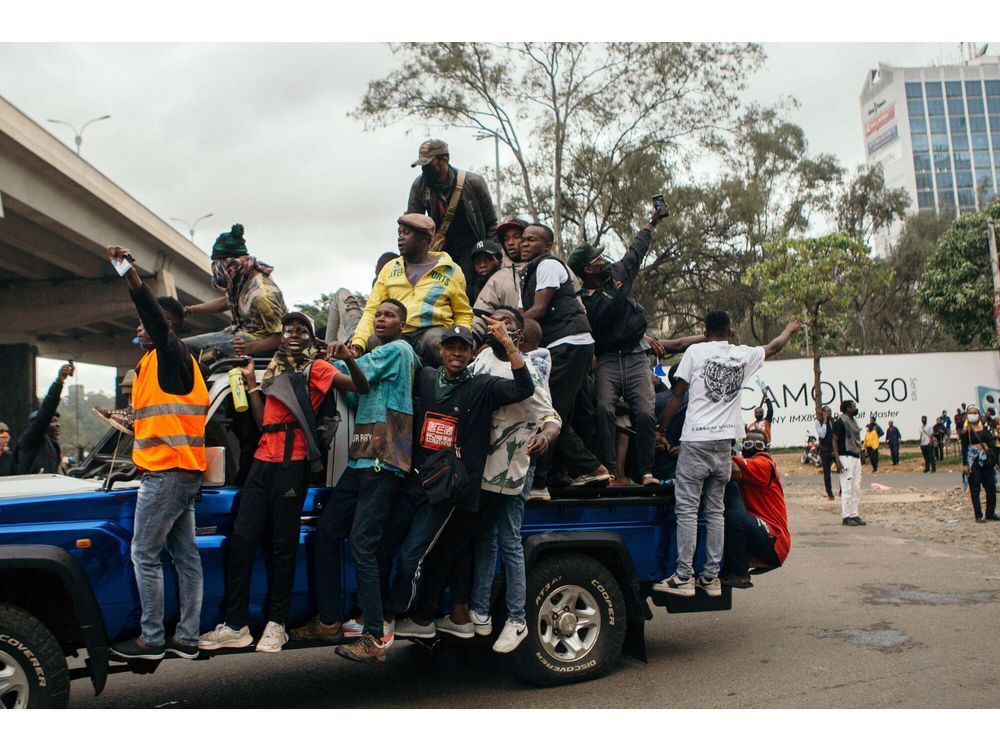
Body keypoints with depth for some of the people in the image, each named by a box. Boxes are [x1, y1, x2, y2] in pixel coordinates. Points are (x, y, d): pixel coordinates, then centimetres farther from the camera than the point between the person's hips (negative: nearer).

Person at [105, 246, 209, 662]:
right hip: (184, 471, 10)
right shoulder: (163, 361, 22)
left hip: (166, 471, -10)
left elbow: (153, 311, -24)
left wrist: (128, 270, -32)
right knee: (186, 555, 8)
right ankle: (186, 638, 13)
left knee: (144, 555, -4)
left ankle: (152, 639, 2)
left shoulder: (170, 353, -7)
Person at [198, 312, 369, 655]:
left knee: (283, 545, -2)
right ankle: (236, 625, 8)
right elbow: (262, 421, 17)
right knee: (241, 540, 2)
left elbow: (361, 387, -10)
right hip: (262, 461, 7)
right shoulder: (273, 370, 22)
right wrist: (250, 381, 15)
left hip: (292, 464, -6)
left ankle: (276, 623, 8)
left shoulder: (315, 368, 3)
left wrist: (349, 359, -28)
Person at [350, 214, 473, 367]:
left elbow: (464, 315, 14)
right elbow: (372, 310, 12)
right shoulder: (390, 268, 18)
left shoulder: (450, 271, 11)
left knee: (432, 342, -36)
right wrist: (358, 342, -6)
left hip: (433, 330, -2)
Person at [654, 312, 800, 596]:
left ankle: (683, 577, -5)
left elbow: (677, 395, -1)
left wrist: (661, 428, 7)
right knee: (715, 511, 10)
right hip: (724, 443, 4)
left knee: (687, 509, -3)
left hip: (695, 441, -4)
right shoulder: (744, 355, 11)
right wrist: (790, 329, 51)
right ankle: (711, 577, 12)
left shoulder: (695, 351, 0)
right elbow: (774, 347, 31)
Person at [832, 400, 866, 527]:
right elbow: (835, 441, -14)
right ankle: (846, 517, -2)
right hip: (846, 458, -9)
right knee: (847, 489, -7)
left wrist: (860, 454, 18)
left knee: (856, 488, 10)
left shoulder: (854, 421, 16)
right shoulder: (840, 423, -11)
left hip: (856, 457, 9)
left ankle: (854, 515, 16)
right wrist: (837, 460, -20)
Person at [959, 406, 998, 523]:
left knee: (991, 488, 6)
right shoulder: (966, 431, -3)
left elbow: (991, 444, 13)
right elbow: (964, 448, -6)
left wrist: (994, 459, 8)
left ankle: (990, 513, 19)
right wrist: (964, 464, -13)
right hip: (974, 460, -5)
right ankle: (978, 516, 4)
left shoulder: (984, 428, 11)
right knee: (975, 489, -1)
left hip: (986, 460, 5)